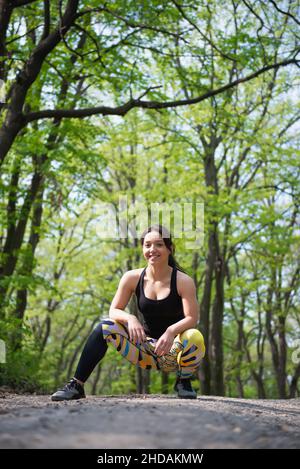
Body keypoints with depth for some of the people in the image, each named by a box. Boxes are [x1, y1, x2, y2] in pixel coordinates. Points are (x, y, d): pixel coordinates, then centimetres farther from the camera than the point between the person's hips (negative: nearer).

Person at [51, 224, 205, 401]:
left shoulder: (183, 281, -11)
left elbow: (192, 318, -18)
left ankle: (184, 381, -3)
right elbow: (114, 311, -3)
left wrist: (171, 331, -38)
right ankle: (76, 386, -12)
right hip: (146, 347, 2)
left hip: (174, 351, -2)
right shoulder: (133, 278, -3)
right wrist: (130, 319, -26)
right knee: (105, 327, -17)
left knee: (194, 337, -35)